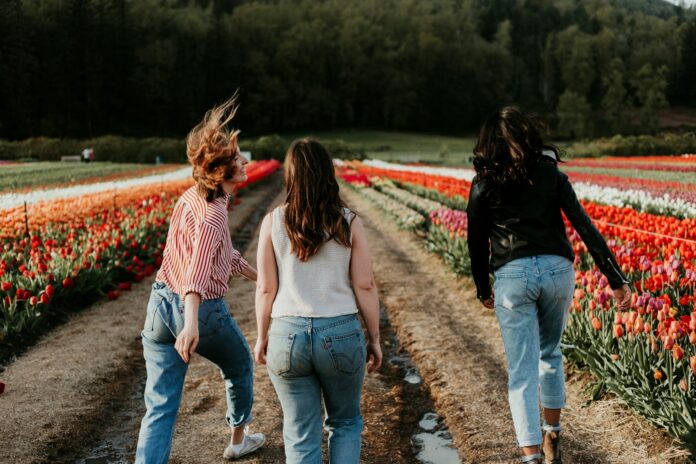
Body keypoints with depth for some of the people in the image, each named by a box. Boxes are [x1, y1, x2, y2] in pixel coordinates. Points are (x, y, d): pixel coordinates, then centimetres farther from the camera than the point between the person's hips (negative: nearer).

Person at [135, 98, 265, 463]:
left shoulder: (192, 196, 9)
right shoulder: (212, 211, -19)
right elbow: (199, 267, -35)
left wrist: (259, 277, 33)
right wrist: (192, 323, -48)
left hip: (160, 306, 7)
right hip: (201, 311, -6)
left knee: (160, 406, 2)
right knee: (240, 367, 25)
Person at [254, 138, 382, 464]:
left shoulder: (273, 222, -2)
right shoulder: (349, 223, -3)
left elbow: (266, 288, 0)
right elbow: (365, 287, -2)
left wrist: (262, 338, 13)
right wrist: (374, 339, 9)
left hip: (287, 335, 0)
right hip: (341, 333, 0)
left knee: (300, 436, 12)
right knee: (346, 423, 22)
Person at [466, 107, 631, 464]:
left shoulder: (484, 184, 5)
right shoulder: (551, 173, 7)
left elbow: (477, 242, 8)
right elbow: (584, 226, 0)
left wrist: (482, 289, 23)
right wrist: (616, 279, 0)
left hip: (512, 276, -2)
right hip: (557, 270, 2)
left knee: (521, 370, 2)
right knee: (550, 353, 24)